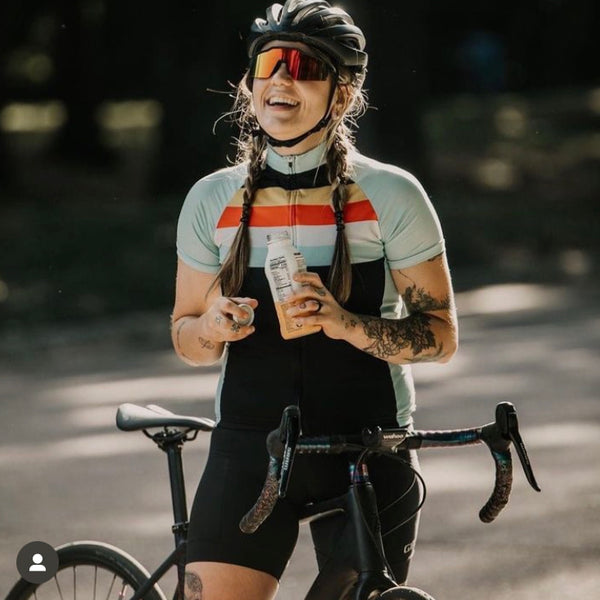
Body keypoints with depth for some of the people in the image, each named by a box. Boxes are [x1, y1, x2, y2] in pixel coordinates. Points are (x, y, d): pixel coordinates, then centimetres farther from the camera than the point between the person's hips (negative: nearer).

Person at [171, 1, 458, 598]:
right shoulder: (212, 199, 4)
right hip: (249, 442, 1)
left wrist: (345, 323, -21)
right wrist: (211, 329, -12)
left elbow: (441, 335, -4)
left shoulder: (390, 195, -3)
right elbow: (185, 337, 12)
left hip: (368, 449, -1)